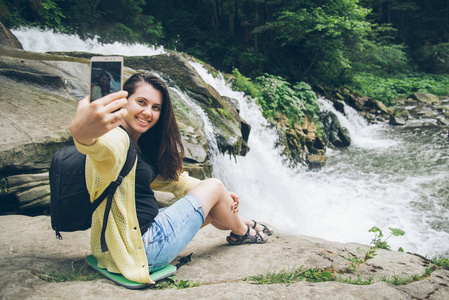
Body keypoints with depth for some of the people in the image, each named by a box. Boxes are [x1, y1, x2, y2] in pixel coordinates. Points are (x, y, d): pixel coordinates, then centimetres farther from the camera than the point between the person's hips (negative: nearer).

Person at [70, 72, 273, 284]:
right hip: (141, 248, -9)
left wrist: (220, 196, 17)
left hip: (148, 227, 9)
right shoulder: (117, 137, -21)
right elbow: (105, 149, -46)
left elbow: (170, 176, 19)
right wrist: (83, 134, -71)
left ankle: (240, 223, 54)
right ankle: (242, 231, 30)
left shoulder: (141, 144, 8)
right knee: (214, 186, 2)